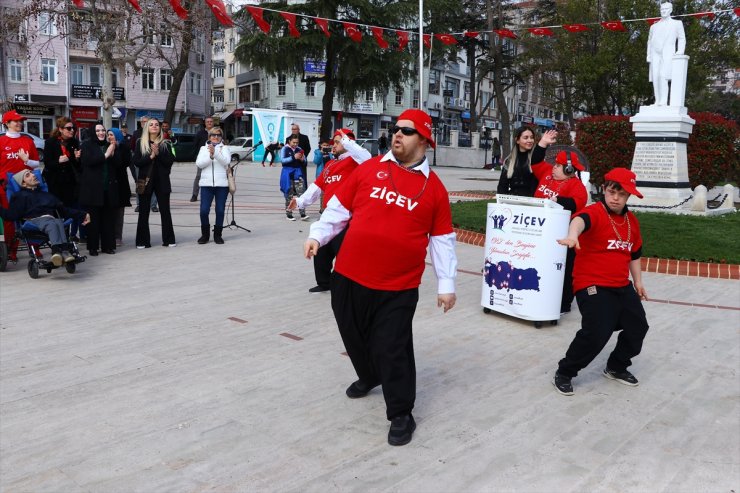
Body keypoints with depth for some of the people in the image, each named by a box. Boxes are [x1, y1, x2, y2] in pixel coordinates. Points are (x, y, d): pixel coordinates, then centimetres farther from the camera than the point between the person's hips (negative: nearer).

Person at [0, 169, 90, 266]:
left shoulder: (46, 195, 37)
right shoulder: (21, 196, 24)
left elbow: (64, 209, 33)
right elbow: (12, 215, 10)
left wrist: (82, 215, 24)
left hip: (52, 219, 3)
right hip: (35, 220, -3)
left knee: (59, 222, -35)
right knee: (52, 224, -38)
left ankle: (61, 252, -58)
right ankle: (64, 251, -64)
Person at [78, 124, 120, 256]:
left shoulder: (109, 145, 15)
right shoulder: (87, 145, 3)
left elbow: (118, 163, 7)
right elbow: (86, 161, -13)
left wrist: (113, 149, -7)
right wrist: (105, 155, -14)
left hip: (109, 188, 3)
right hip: (92, 188, -3)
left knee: (109, 217, 3)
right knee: (93, 218, -2)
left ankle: (108, 245, 11)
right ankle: (93, 247, 5)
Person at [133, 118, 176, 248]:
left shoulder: (165, 143, 6)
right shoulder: (140, 143, 4)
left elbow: (170, 161, -4)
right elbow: (136, 161, -4)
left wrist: (158, 153, -16)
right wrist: (150, 156, -15)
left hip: (162, 180, 0)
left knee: (165, 210, 4)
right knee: (144, 211, 3)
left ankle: (168, 239, 12)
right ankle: (143, 241, 9)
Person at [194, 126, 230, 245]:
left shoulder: (224, 148, 8)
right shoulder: (203, 148, 13)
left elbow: (226, 161, -10)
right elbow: (199, 164, -1)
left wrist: (215, 152, -24)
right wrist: (210, 156, -15)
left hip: (222, 184, -1)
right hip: (206, 184, 1)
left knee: (220, 210, 2)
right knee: (204, 210, -6)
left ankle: (217, 235, 15)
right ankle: (205, 234, 11)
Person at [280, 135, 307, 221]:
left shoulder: (299, 149, 10)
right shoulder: (285, 149, -1)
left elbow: (304, 162, 16)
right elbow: (282, 160, -13)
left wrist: (302, 160, -7)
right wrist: (293, 157, -19)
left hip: (297, 172, 3)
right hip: (288, 172, -3)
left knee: (300, 193, -8)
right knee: (289, 194, 2)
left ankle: (303, 214, -10)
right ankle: (289, 214, 11)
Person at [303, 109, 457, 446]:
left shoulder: (434, 187, 0)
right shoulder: (369, 169, 3)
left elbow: (442, 240, 4)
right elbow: (339, 208, 10)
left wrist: (446, 284, 4)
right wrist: (317, 235, -1)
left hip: (398, 286, -3)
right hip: (349, 276, 3)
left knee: (392, 349, 1)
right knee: (354, 335, 20)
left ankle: (401, 414, 20)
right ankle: (368, 376, 50)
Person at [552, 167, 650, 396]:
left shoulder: (632, 220, 12)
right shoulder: (595, 212, -13)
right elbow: (580, 220, -39)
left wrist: (638, 281, 24)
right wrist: (573, 235, -61)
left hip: (622, 286, 8)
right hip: (592, 286, -8)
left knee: (638, 326, 14)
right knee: (596, 333, -19)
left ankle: (616, 367, 39)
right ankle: (564, 373, 2)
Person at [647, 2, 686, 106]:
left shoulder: (677, 23, 17)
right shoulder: (654, 26, 25)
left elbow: (681, 39, 11)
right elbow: (650, 42, 21)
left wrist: (680, 52, -6)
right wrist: (648, 56, 7)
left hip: (668, 54, -4)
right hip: (655, 55, 4)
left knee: (663, 76, -21)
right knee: (655, 78, -9)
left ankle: (664, 101, -25)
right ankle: (657, 102, -8)